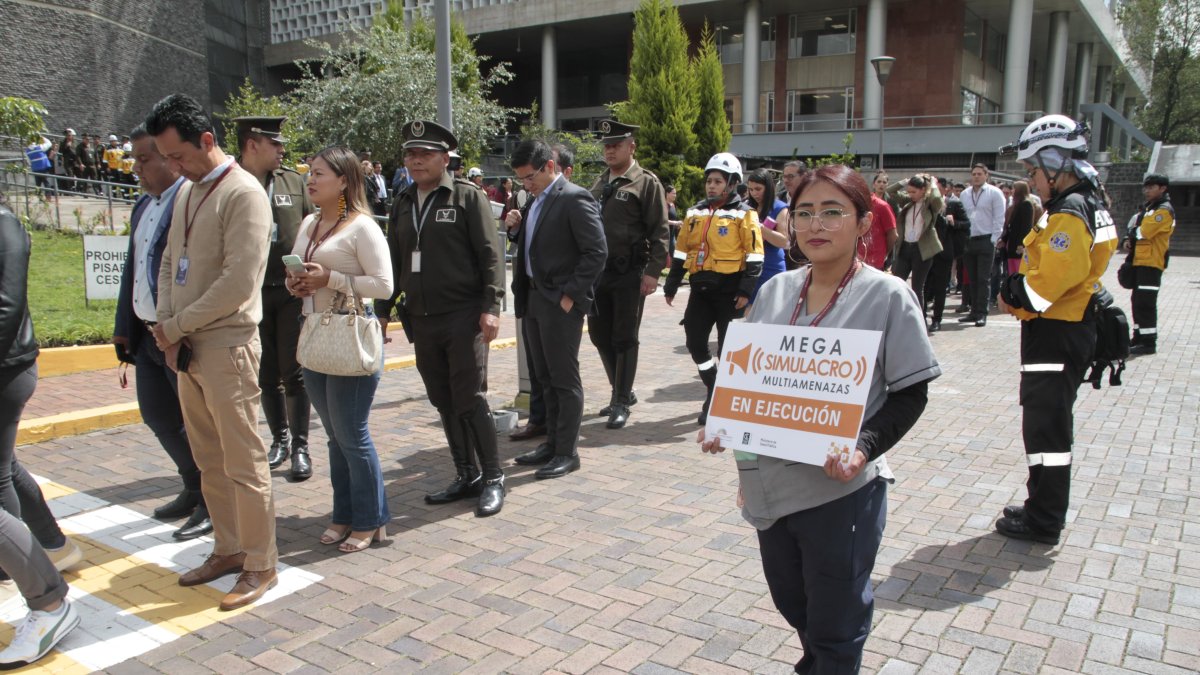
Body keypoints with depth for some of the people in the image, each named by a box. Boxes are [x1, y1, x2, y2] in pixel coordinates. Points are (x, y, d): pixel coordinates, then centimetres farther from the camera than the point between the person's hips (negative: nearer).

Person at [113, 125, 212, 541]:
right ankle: (195, 489, 35)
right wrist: (124, 330, 15)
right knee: (157, 416, 18)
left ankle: (213, 504, 18)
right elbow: (132, 270, 18)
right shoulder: (143, 206, 14)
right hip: (148, 335, 10)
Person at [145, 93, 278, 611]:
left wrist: (177, 324, -11)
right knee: (209, 461, 15)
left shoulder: (243, 194, -13)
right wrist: (166, 326, 2)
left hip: (227, 346, -8)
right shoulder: (187, 190, 14)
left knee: (243, 463, 0)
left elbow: (239, 283, -20)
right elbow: (170, 263, 17)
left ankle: (260, 565, 12)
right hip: (186, 348, 8)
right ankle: (228, 548, 29)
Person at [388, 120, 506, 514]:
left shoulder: (468, 197, -4)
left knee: (470, 400, -5)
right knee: (444, 403, 10)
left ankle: (493, 478, 9)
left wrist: (490, 307, -16)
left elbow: (490, 256, -9)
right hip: (422, 320, 6)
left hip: (463, 317, -6)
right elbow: (394, 262, 18)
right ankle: (466, 477, 22)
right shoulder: (402, 204, 13)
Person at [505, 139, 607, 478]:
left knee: (565, 379, 0)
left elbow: (597, 252, -17)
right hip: (533, 299, 9)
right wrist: (518, 226, 2)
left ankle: (567, 452, 9)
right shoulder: (537, 200, 14)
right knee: (545, 378, 15)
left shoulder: (575, 199, -13)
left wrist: (570, 295, -17)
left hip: (560, 302, -9)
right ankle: (552, 442, 26)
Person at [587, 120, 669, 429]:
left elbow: (659, 232, -10)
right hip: (598, 271, 7)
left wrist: (653, 272, -17)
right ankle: (622, 392, 27)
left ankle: (621, 402, 9)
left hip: (630, 273, -7)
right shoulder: (599, 183, 15)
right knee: (600, 335, 11)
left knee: (624, 338, -1)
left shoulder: (647, 182, -5)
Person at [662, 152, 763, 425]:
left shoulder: (744, 214, -3)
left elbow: (754, 256, -8)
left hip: (729, 289, -5)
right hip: (701, 288, 5)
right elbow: (681, 251, 16)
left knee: (728, 347, 2)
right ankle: (714, 390, 24)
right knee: (695, 341, 4)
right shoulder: (695, 213, 12)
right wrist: (671, 286, 13)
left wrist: (746, 291, -16)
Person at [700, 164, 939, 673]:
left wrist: (864, 448, -23)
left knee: (833, 629, 11)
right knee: (791, 605, 24)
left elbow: (910, 394, -9)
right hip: (770, 483, 5)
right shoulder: (776, 290, 4)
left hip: (841, 488, -5)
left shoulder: (887, 296, -10)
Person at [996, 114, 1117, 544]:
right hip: (1068, 330, 10)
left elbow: (1043, 284, -27)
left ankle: (1043, 522, 10)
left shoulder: (1070, 216, -21)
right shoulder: (1088, 207, 12)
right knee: (1051, 422, 19)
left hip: (1055, 336, -10)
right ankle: (1046, 508, 32)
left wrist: (1011, 295, -9)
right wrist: (1016, 292, -1)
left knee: (1045, 425, -1)